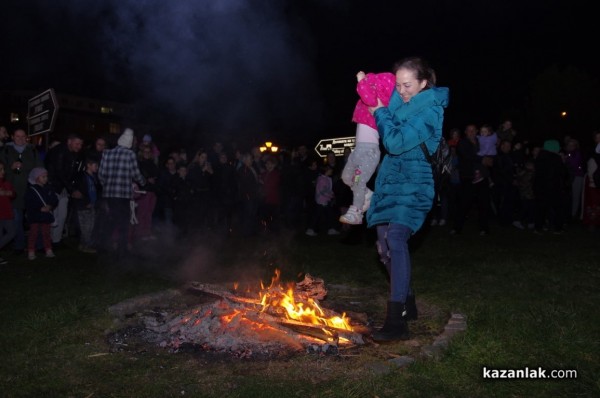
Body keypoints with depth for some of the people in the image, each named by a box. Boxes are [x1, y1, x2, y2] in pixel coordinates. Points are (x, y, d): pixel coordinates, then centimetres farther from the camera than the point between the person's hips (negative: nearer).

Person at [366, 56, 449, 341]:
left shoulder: (430, 111, -13)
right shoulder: (401, 102, 10)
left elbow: (396, 143, -21)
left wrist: (380, 112, -7)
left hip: (413, 185, -8)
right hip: (391, 181, 9)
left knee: (395, 238, -24)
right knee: (385, 244, 9)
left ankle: (397, 322, -24)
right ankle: (406, 304, 26)